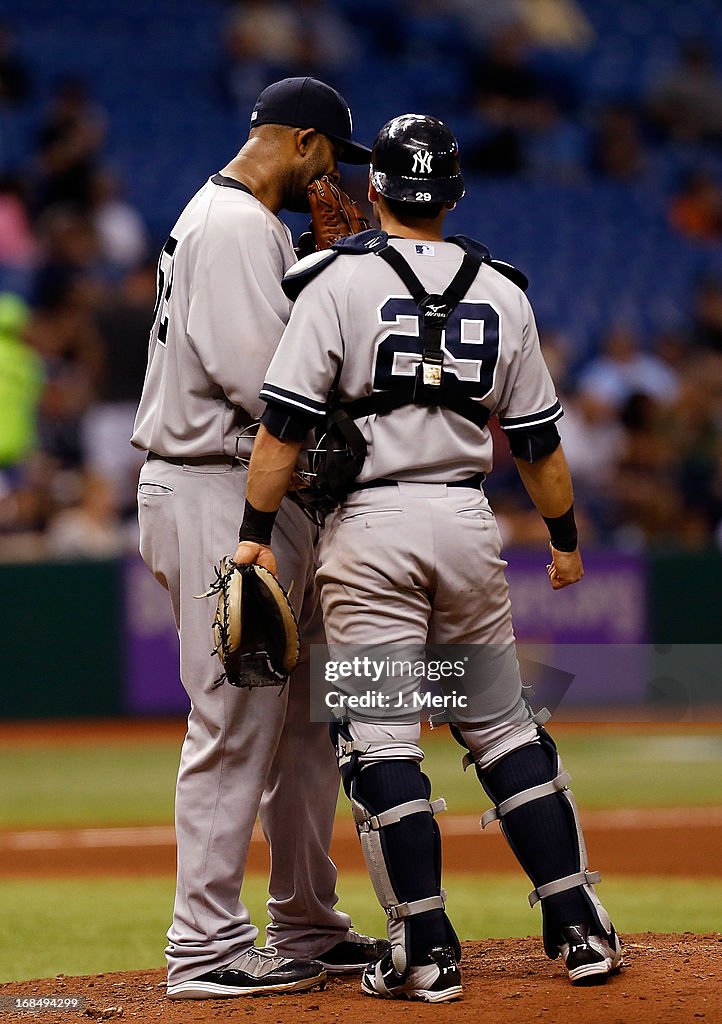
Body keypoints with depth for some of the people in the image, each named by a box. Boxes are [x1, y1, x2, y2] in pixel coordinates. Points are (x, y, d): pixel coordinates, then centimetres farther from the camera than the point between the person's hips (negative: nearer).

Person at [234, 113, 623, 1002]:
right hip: (469, 525, 4)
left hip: (370, 527, -4)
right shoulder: (500, 292, 7)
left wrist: (257, 532, -9)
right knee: (504, 728, 13)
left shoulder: (340, 280, -5)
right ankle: (579, 929, 11)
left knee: (380, 739, -1)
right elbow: (538, 439, 11)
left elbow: (285, 419, -12)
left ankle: (425, 950, -4)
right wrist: (565, 538, 22)